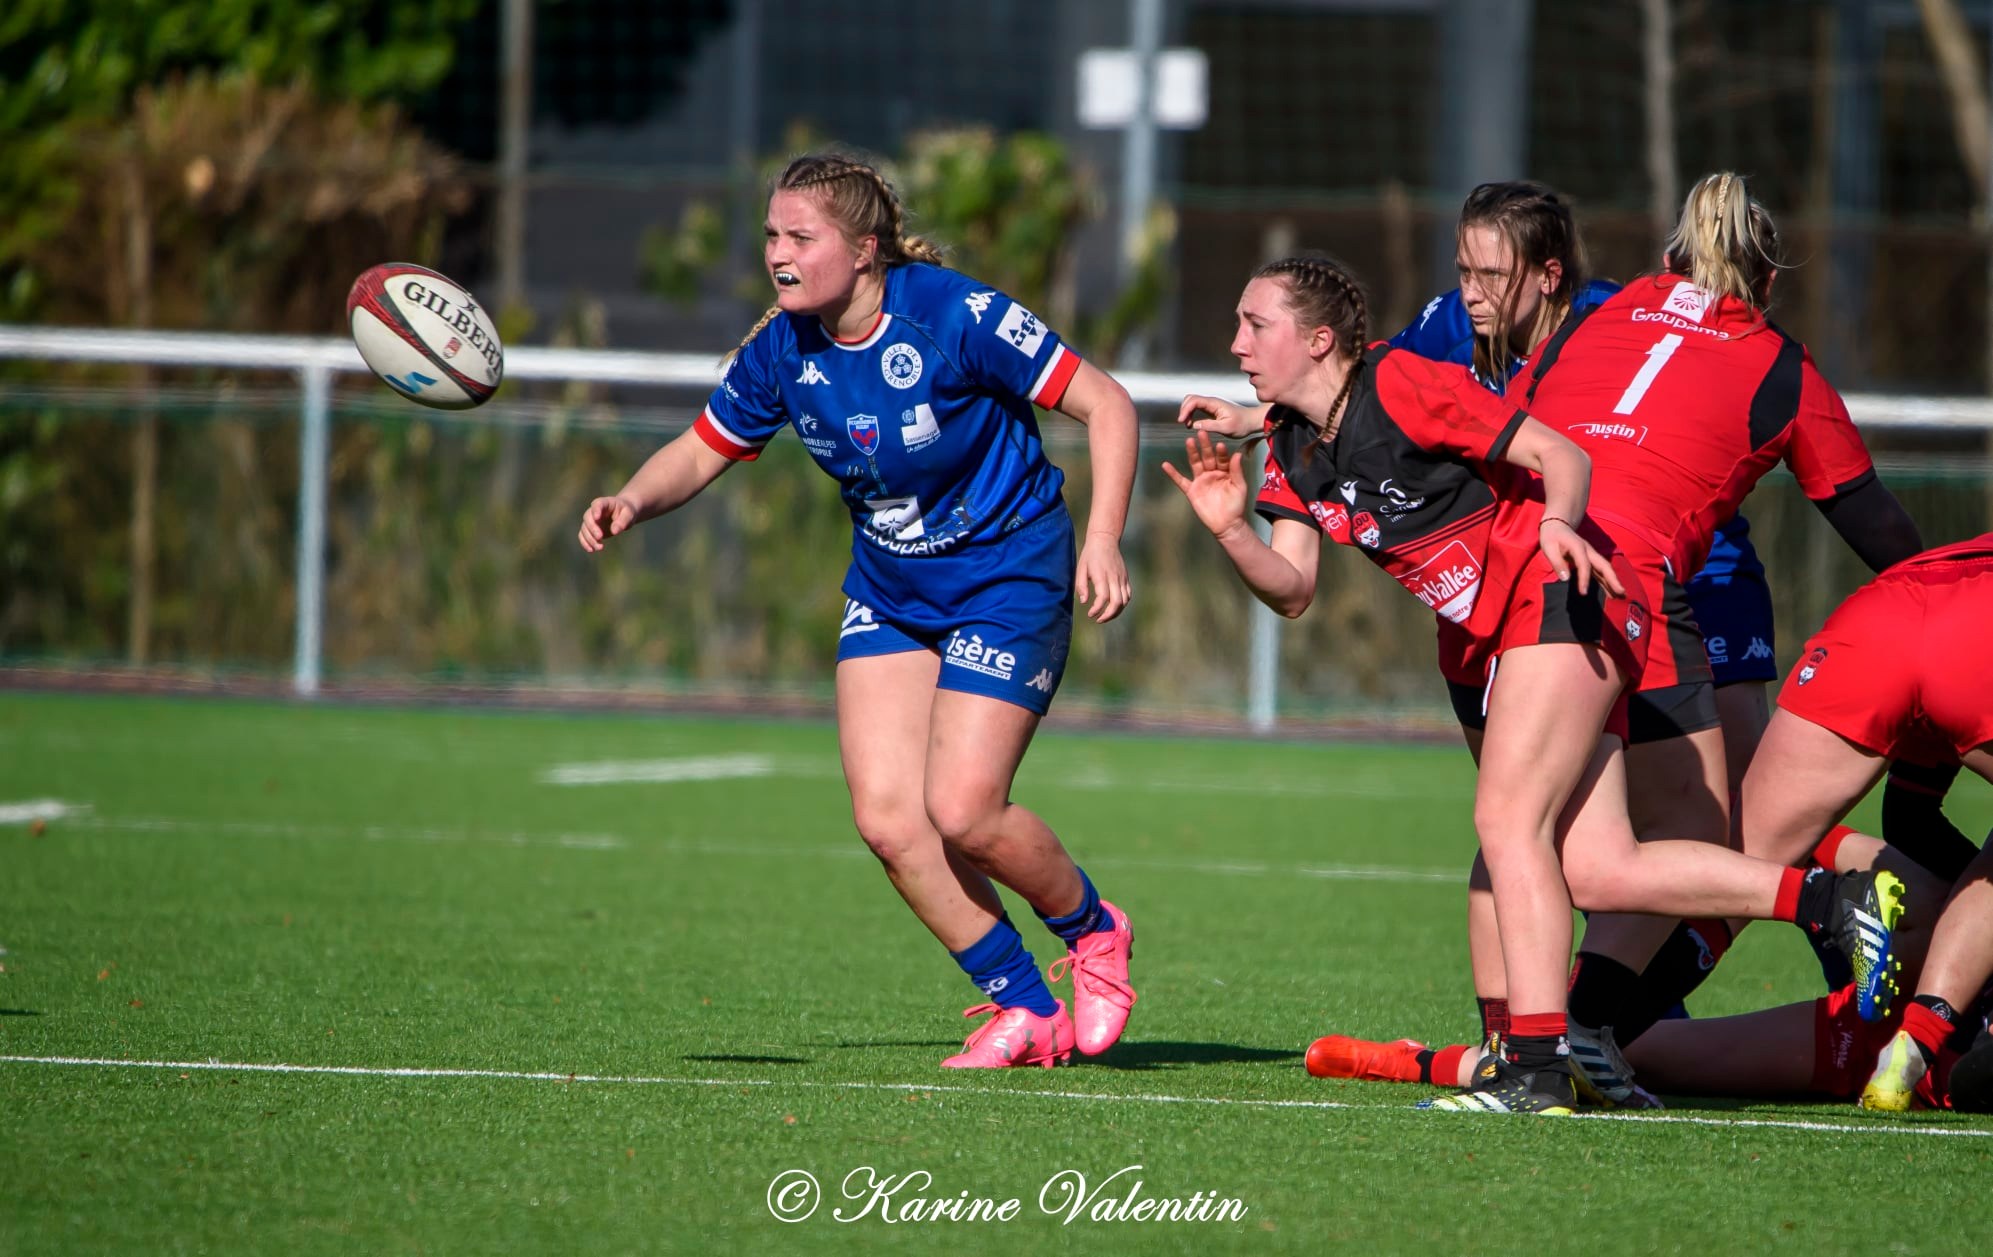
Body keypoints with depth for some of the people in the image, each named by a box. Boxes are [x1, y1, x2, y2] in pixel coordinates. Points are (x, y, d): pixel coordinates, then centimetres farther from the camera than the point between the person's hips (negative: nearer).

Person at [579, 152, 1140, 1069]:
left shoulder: (956, 316, -23)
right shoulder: (782, 351, -7)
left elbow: (1105, 405, -18)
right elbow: (701, 452, 7)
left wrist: (1102, 539, -29)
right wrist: (631, 503, -14)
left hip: (1009, 578, -6)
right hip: (888, 590, 6)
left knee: (962, 811, -15)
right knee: (885, 817, -7)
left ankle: (1093, 930, 17)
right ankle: (1025, 1010, 9)